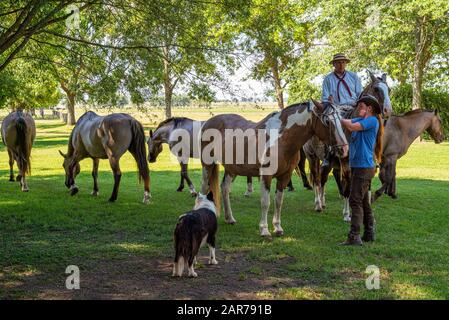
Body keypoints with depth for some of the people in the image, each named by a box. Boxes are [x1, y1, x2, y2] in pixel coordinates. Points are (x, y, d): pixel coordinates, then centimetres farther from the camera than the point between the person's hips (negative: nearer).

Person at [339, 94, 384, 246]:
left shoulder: (372, 120, -12)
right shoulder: (360, 120, 15)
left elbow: (351, 126, -22)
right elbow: (346, 122, 5)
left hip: (364, 167, -10)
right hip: (357, 166, 10)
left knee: (355, 201, -12)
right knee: (364, 201, 14)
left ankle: (354, 237, -14)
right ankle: (369, 233, 23)